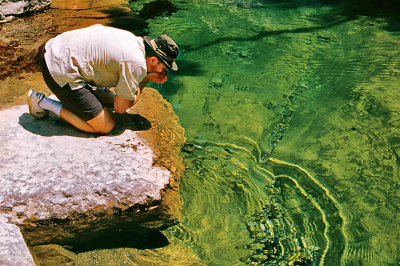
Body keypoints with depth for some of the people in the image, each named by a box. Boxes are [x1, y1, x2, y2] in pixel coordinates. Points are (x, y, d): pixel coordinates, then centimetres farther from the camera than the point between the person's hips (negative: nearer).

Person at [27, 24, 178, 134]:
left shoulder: (131, 38, 6)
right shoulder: (137, 65, -18)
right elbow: (120, 108, -8)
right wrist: (145, 80, -1)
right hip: (61, 73, -10)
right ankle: (43, 103, -1)